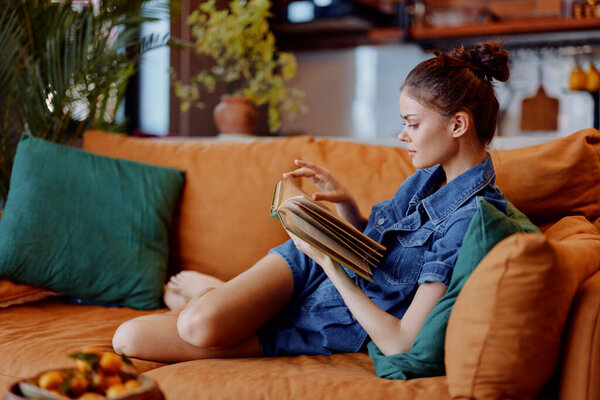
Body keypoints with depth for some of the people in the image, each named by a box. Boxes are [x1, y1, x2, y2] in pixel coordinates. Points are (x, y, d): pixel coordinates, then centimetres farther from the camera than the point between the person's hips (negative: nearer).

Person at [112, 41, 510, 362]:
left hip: (338, 328, -6)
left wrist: (330, 263, -23)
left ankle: (209, 290, 13)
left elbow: (400, 344, -26)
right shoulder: (429, 174, 1)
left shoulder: (475, 219, -24)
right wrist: (345, 201, -5)